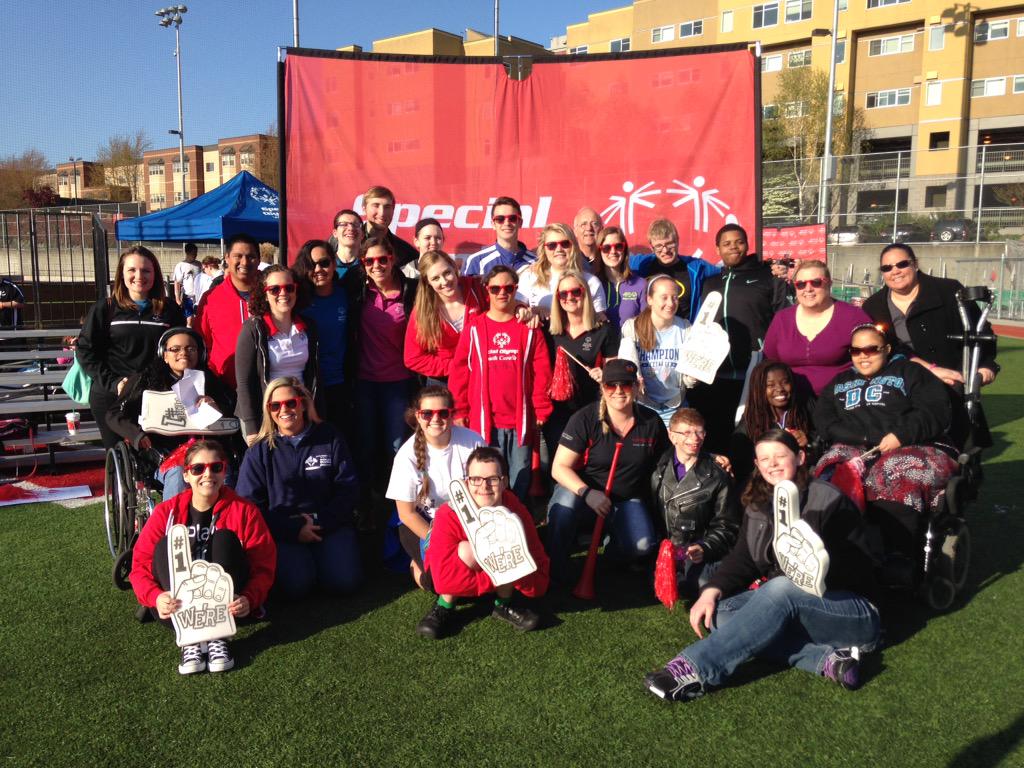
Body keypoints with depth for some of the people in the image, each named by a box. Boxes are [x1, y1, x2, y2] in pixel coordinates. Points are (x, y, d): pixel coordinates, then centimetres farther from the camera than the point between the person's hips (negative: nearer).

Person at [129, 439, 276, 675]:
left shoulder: (244, 510, -4)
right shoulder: (166, 512, 0)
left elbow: (264, 566, -8)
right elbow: (140, 564, -5)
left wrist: (249, 598, -29)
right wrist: (156, 597, -26)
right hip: (179, 604, 1)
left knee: (225, 538, -23)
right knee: (165, 547, -22)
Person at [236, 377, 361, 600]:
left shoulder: (329, 438, 6)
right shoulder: (259, 452, 4)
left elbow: (347, 488, 4)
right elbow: (249, 503, 0)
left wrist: (322, 523, -10)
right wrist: (294, 530, -11)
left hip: (329, 525, 1)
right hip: (283, 531, -1)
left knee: (344, 580, -22)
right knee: (295, 585, -26)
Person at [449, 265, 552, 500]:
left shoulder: (529, 328, 5)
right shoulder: (474, 327, 2)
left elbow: (541, 372, 3)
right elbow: (459, 372, 3)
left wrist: (541, 410, -1)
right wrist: (459, 412, 1)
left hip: (521, 420, 1)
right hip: (483, 420, -1)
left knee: (520, 483, 8)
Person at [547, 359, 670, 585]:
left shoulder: (651, 422, -1)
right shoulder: (585, 419, -12)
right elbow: (559, 467, -14)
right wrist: (587, 492, -29)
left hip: (627, 499, 3)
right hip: (584, 493, -2)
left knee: (642, 545, -26)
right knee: (563, 506, -36)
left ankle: (610, 545, 12)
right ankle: (556, 577, -14)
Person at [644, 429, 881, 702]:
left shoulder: (828, 500, -8)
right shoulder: (757, 507, 9)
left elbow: (858, 567, -10)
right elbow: (741, 559, 1)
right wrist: (712, 591, -17)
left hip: (851, 610, -6)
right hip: (787, 608, 6)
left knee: (781, 589, -35)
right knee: (723, 612, -19)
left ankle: (696, 669, -43)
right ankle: (826, 658, -27)